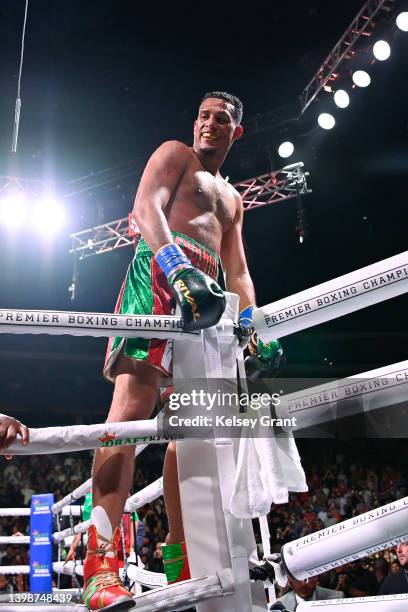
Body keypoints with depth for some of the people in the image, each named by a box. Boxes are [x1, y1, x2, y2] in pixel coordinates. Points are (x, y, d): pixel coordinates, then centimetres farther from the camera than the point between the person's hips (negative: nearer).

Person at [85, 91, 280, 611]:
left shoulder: (231, 198, 33)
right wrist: (178, 266, -24)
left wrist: (252, 322, 9)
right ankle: (102, 563, -30)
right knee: (134, 402, -22)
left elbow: (237, 270, 27)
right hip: (159, 271, -7)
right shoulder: (174, 154, 14)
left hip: (204, 295, 8)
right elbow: (146, 206, -6)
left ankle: (180, 561, 1)